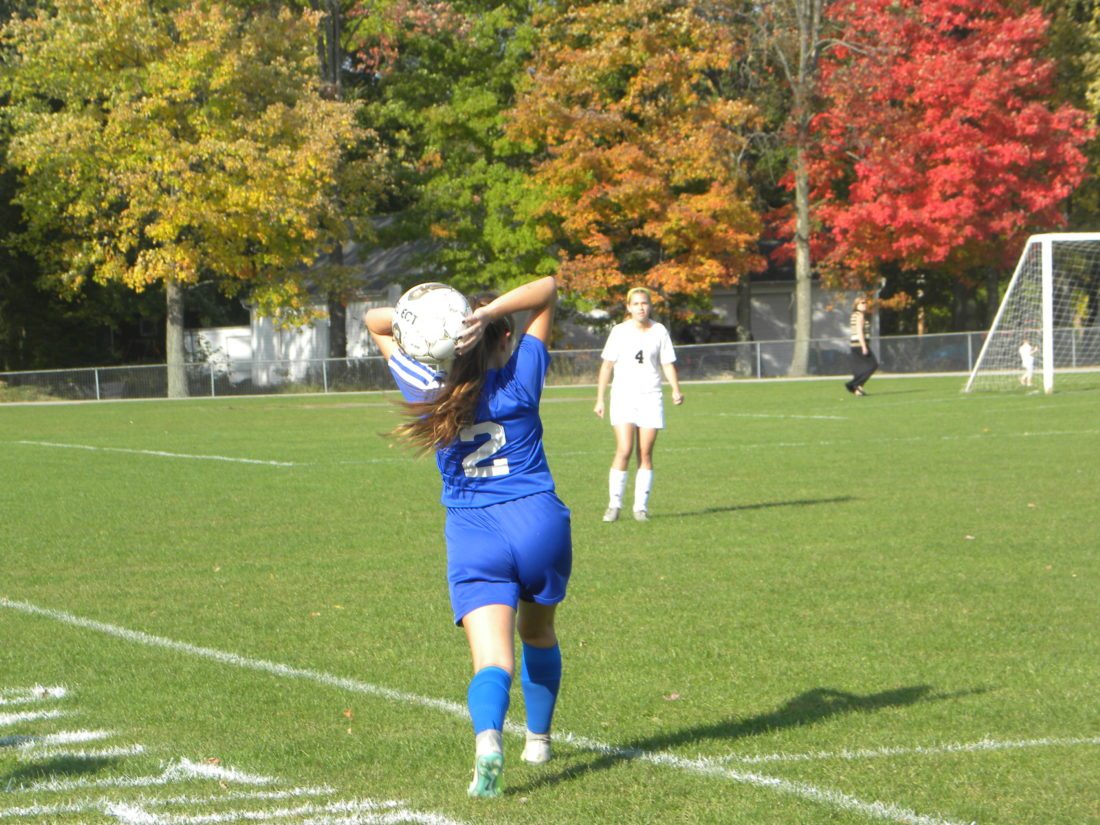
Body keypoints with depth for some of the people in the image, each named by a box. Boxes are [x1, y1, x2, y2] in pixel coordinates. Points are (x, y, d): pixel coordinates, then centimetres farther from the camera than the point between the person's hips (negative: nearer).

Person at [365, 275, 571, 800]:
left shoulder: (430, 392, 3)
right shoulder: (520, 380, -1)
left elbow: (373, 321, 15)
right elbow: (547, 290, 5)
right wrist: (490, 312, -11)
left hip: (472, 538, -1)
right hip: (539, 524, 1)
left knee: (493, 659, -13)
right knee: (538, 633, 27)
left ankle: (488, 737, -40)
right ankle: (538, 739, 38)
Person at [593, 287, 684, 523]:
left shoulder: (659, 331, 5)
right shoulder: (620, 331, 2)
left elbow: (667, 363, 7)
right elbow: (607, 365, 6)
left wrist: (676, 390, -9)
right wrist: (600, 398, 3)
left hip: (650, 397, 1)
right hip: (623, 397, -1)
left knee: (645, 454, -1)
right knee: (624, 451, -13)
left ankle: (641, 506, 5)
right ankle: (614, 505, -5)